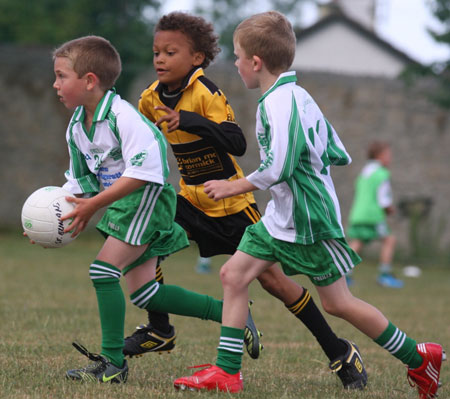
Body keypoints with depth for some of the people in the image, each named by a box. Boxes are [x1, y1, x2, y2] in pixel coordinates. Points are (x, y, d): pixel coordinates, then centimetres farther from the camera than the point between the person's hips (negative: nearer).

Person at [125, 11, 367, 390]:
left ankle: (339, 352, 6)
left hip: (232, 203, -6)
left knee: (270, 277, -6)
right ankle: (158, 330, 5)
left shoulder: (205, 93, -22)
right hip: (192, 199, 6)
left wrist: (189, 121, -44)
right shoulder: (152, 98, -2)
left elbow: (237, 143, -35)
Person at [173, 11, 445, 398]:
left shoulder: (279, 102, -20)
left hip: (308, 220, -10)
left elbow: (277, 169, -27)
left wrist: (233, 187, -17)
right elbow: (337, 153, 10)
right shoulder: (297, 95, 9)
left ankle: (419, 358, 13)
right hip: (281, 218, 10)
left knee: (337, 303, 0)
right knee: (234, 274, 2)